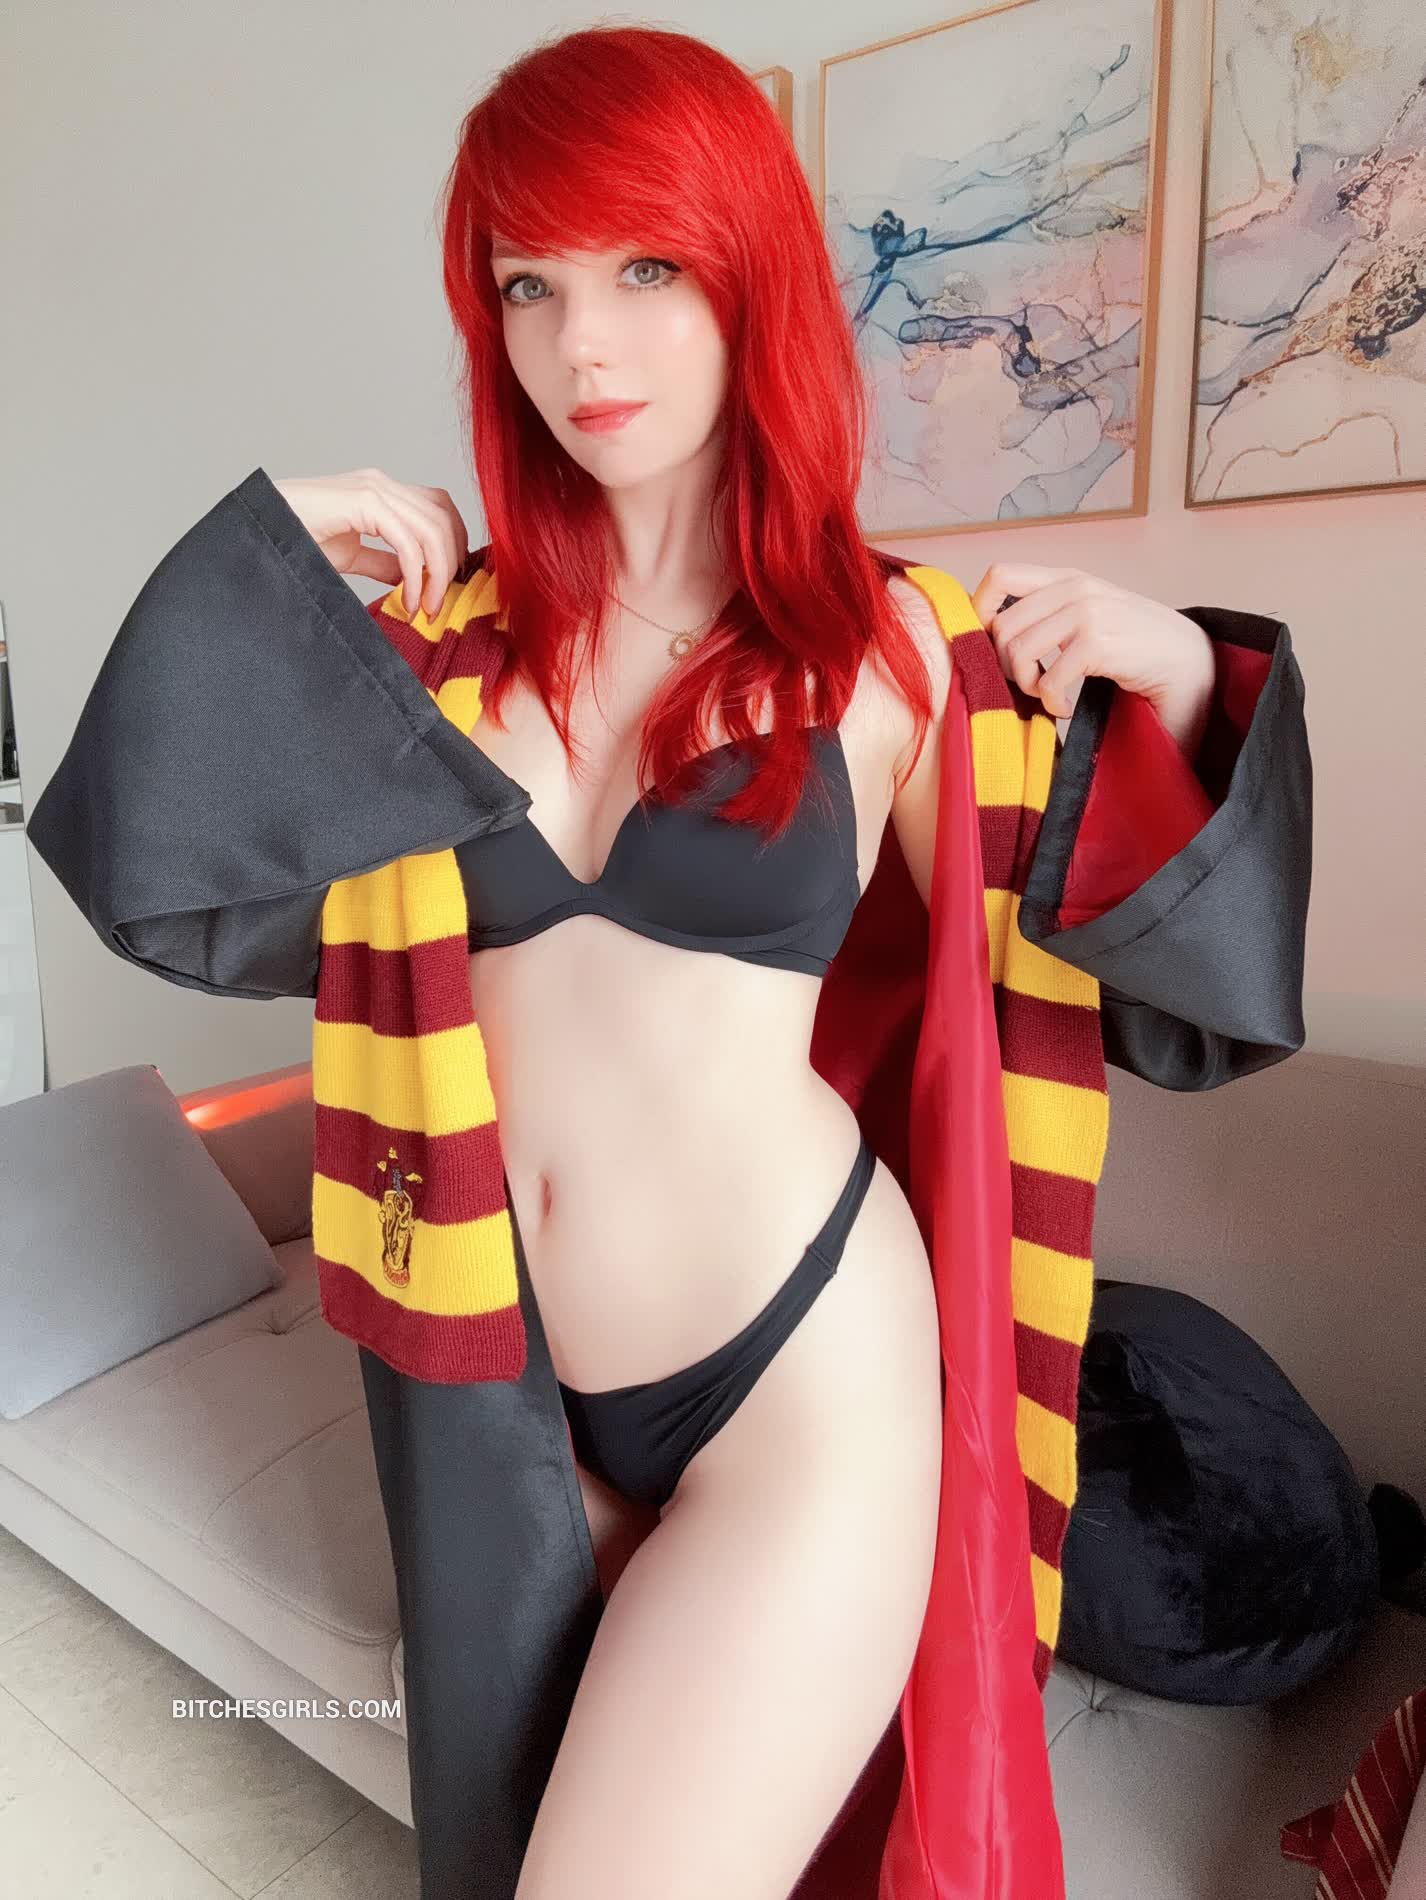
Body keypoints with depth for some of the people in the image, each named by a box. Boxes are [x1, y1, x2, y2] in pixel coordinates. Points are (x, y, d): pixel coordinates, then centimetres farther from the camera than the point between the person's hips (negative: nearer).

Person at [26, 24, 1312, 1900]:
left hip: (801, 1384, -4)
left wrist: (1179, 692, -11)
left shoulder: (897, 646, -5)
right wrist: (261, 561, -3)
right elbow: (170, 886, 0)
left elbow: (1079, 963, 1)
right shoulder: (452, 627, 1)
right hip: (512, 1391, 5)